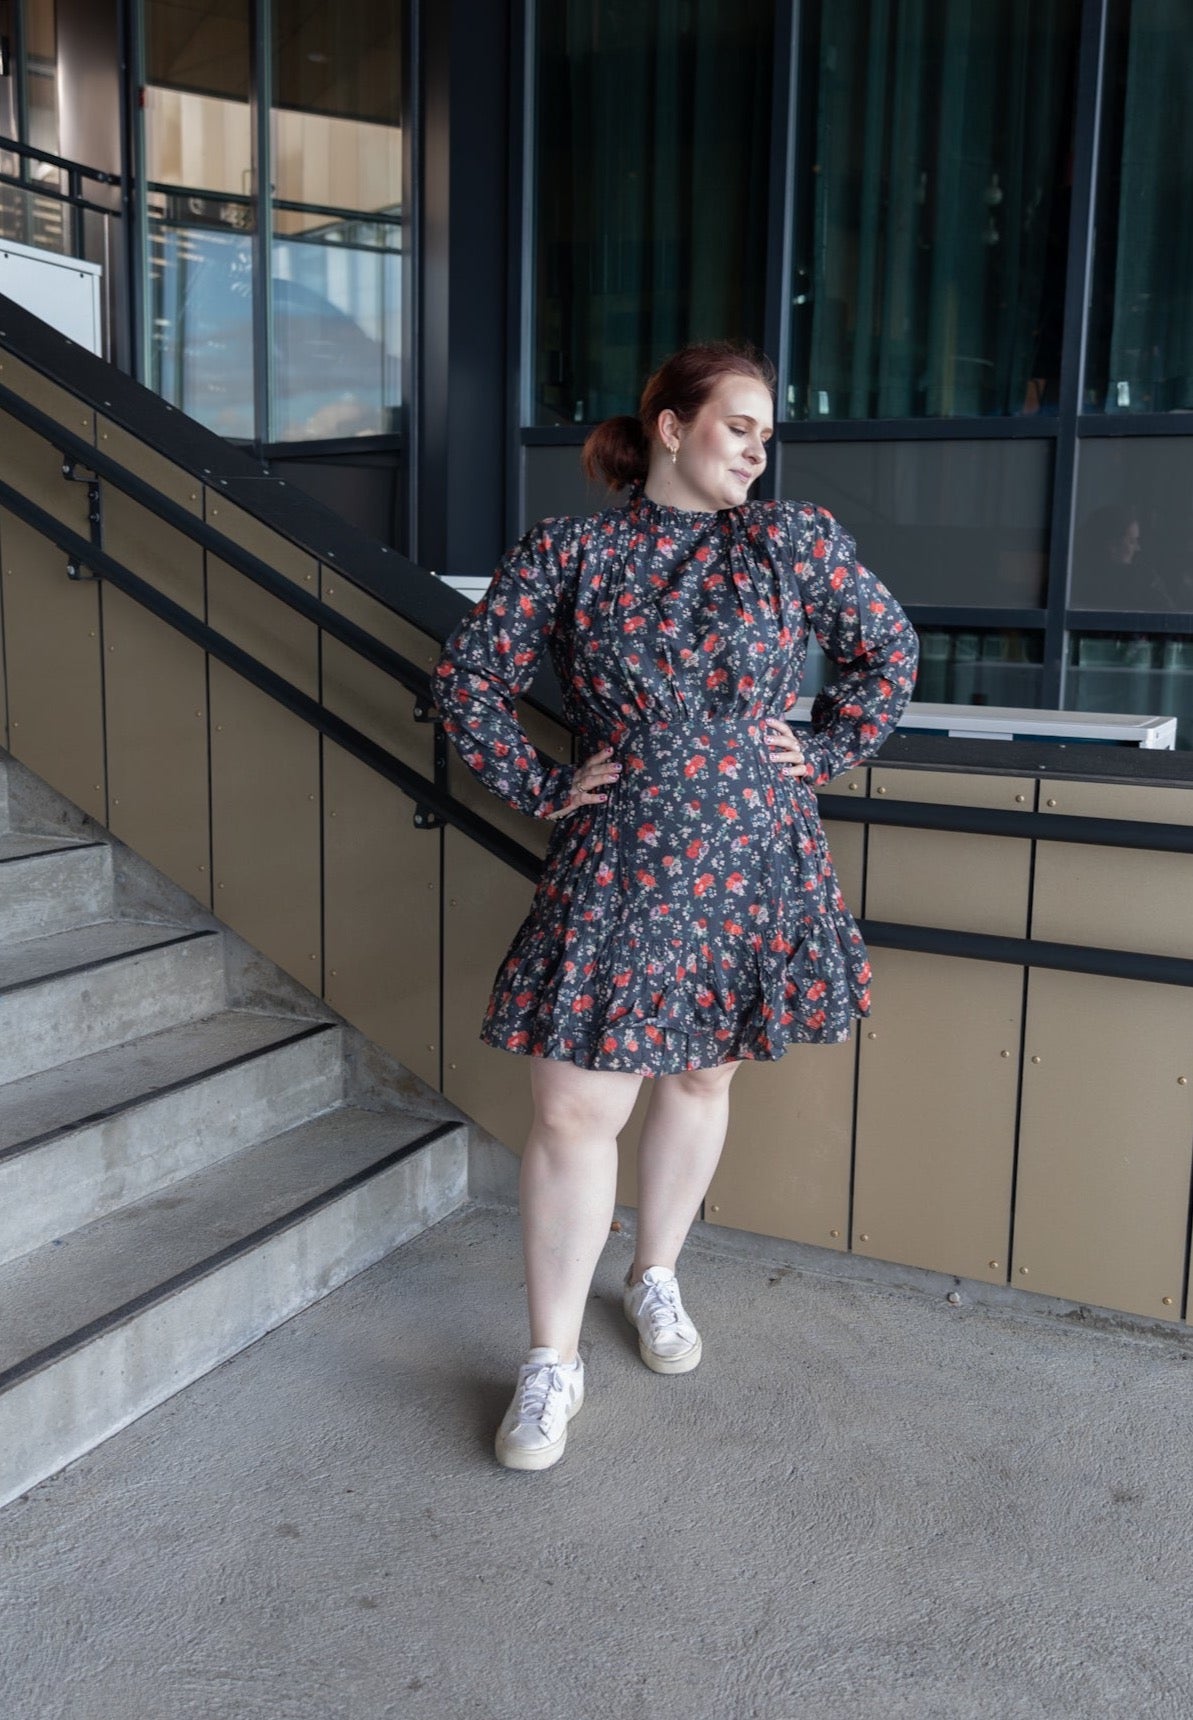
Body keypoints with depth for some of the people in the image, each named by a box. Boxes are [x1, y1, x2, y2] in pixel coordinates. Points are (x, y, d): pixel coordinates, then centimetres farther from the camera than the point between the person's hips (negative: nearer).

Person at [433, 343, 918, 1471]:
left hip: (752, 870, 2)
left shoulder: (791, 541, 3)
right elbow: (467, 677, 4)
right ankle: (551, 1362, 12)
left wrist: (823, 754, 6)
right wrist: (537, 788, -1)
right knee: (575, 1114, -4)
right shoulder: (567, 553, 0)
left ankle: (656, 1276, 39)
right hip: (615, 868, -2)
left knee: (701, 1079, 15)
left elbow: (888, 650, 12)